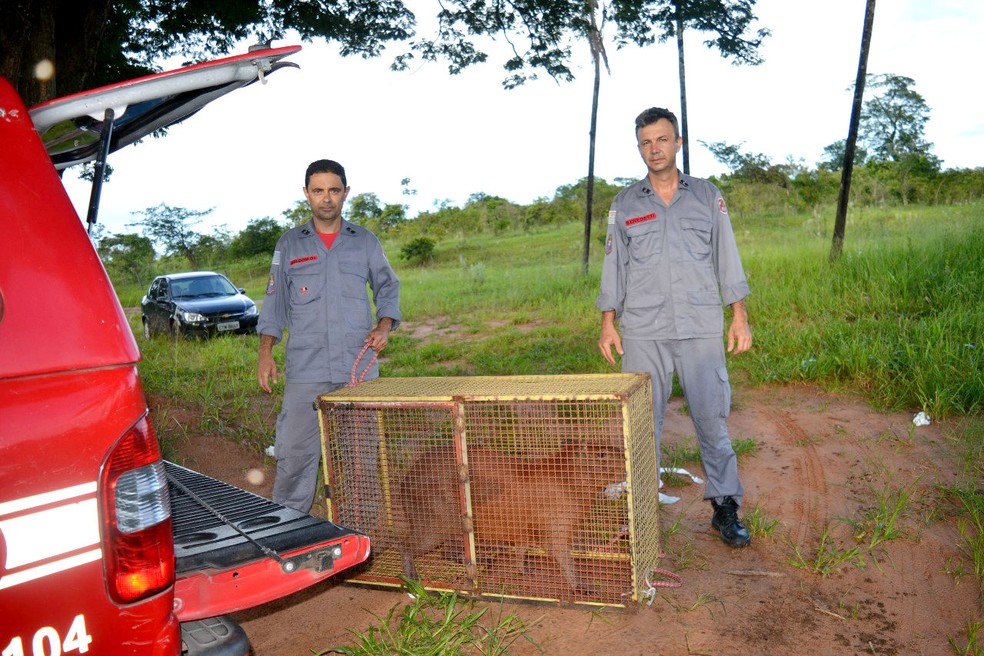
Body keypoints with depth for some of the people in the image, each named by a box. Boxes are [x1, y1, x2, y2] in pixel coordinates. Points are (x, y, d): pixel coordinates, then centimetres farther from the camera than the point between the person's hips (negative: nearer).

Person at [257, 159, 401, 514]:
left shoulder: (365, 241, 10)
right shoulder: (289, 244, 10)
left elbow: (388, 288, 16)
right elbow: (275, 301, 11)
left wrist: (384, 326, -3)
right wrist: (266, 353, 2)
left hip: (359, 366, 1)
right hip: (305, 368, 0)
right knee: (294, 451, -1)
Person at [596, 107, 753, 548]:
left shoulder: (707, 196, 10)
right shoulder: (624, 205, 10)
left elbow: (727, 259, 10)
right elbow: (614, 267, 11)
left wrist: (740, 317, 3)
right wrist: (608, 323, 4)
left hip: (701, 328, 0)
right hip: (643, 332, 1)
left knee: (712, 417, 1)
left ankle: (725, 507, 14)